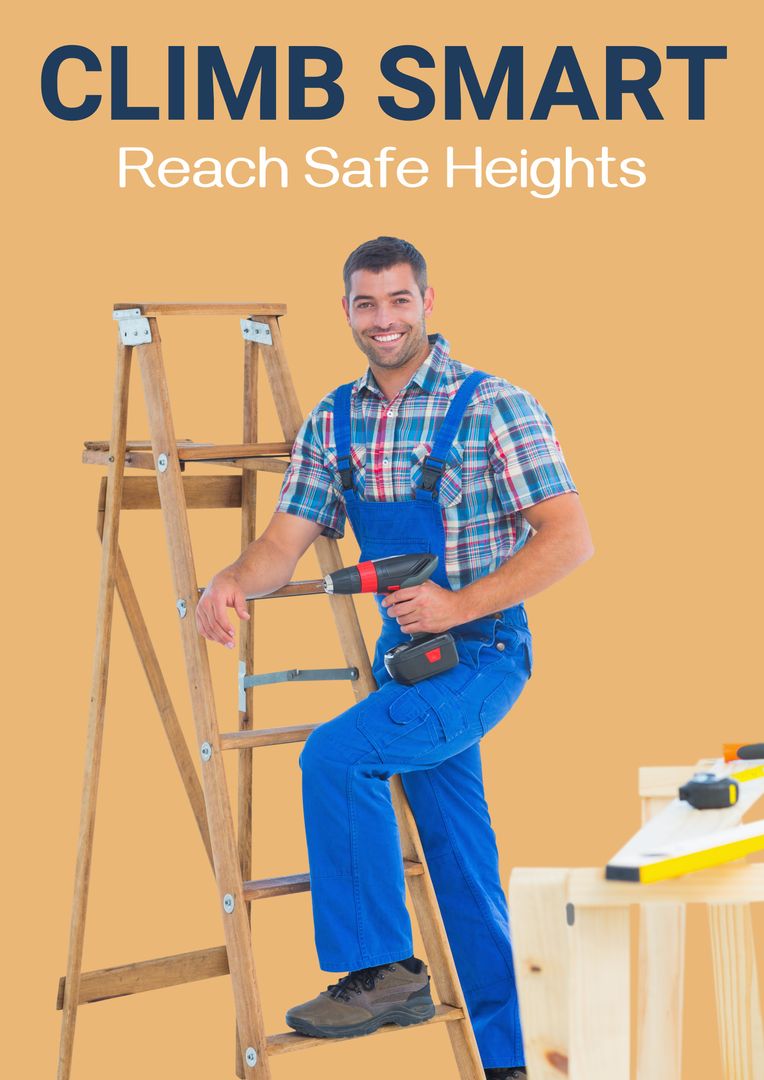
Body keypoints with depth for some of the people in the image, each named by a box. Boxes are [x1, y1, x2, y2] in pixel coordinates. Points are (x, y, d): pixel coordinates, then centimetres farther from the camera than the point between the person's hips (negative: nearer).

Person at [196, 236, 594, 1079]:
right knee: (462, 866, 11)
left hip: (481, 653, -6)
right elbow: (287, 539, 2)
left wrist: (460, 604, -23)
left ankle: (382, 971, -13)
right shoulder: (333, 422, 5)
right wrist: (233, 580, -20)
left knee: (335, 754, -25)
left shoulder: (494, 407, -13)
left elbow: (569, 538, -15)